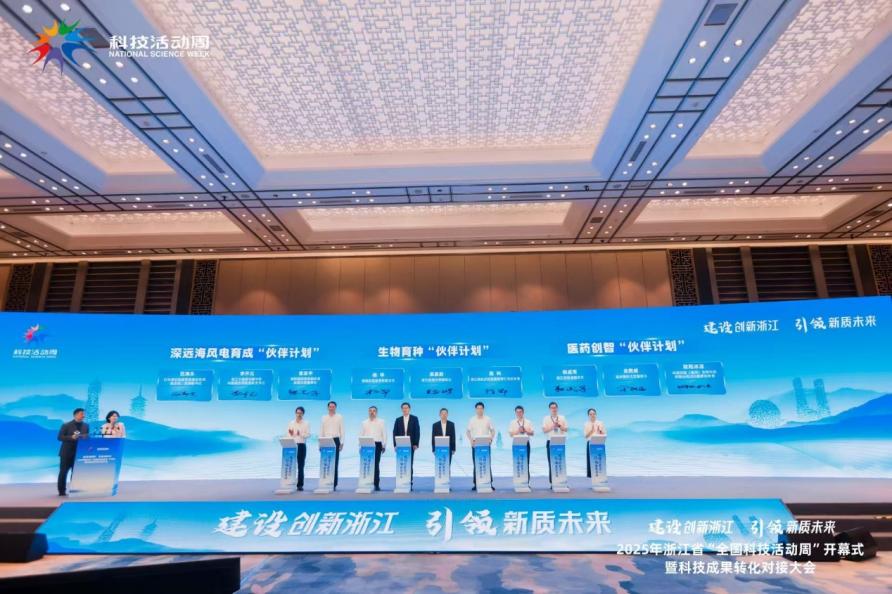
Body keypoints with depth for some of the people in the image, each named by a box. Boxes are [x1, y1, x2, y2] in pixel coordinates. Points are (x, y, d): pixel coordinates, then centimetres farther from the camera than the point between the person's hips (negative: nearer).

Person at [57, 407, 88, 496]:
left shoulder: (86, 426, 8)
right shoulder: (66, 425, -4)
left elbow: (88, 437, 11)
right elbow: (60, 437, -9)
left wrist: (85, 438, -12)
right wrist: (71, 437, -21)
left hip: (79, 452, 3)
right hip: (67, 453, -3)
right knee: (63, 472, 2)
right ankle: (62, 491, 11)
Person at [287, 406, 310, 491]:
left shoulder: (306, 423, 5)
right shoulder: (291, 423, 10)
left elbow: (308, 435, -2)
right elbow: (288, 435, 8)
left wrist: (301, 434, -19)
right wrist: (291, 434, -13)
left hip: (301, 445, -1)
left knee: (300, 466, -2)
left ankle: (300, 485, 2)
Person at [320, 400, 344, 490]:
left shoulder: (339, 417, 5)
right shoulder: (324, 418, 12)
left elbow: (342, 431, 3)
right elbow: (322, 431, 12)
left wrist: (342, 443, -5)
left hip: (335, 440, -2)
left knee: (335, 463, -4)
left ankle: (334, 484, 0)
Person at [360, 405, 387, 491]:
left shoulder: (381, 422, 8)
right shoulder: (364, 423, 12)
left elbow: (384, 434, 6)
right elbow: (361, 435, 10)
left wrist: (383, 445, -1)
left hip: (377, 444, -1)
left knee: (376, 464, -4)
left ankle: (377, 484, 0)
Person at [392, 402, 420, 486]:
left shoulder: (414, 419, 4)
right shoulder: (398, 420, 10)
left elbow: (417, 432, 0)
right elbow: (395, 433, 7)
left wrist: (416, 444, -8)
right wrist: (395, 445, -2)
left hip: (411, 445, -2)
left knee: (410, 463, -2)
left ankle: (410, 481, 4)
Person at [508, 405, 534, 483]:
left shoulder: (528, 422, 10)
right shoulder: (512, 422, 6)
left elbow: (532, 433, 6)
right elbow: (511, 434, -2)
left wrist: (525, 430, -10)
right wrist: (518, 431, -15)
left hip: (526, 443, 1)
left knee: (526, 463, 0)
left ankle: (527, 482, 7)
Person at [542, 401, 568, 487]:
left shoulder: (562, 418, 11)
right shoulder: (546, 418, 5)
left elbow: (566, 429, 7)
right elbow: (544, 430, -5)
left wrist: (559, 426, -12)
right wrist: (552, 426, -16)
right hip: (550, 442, -1)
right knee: (551, 462, -2)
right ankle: (552, 482, 3)